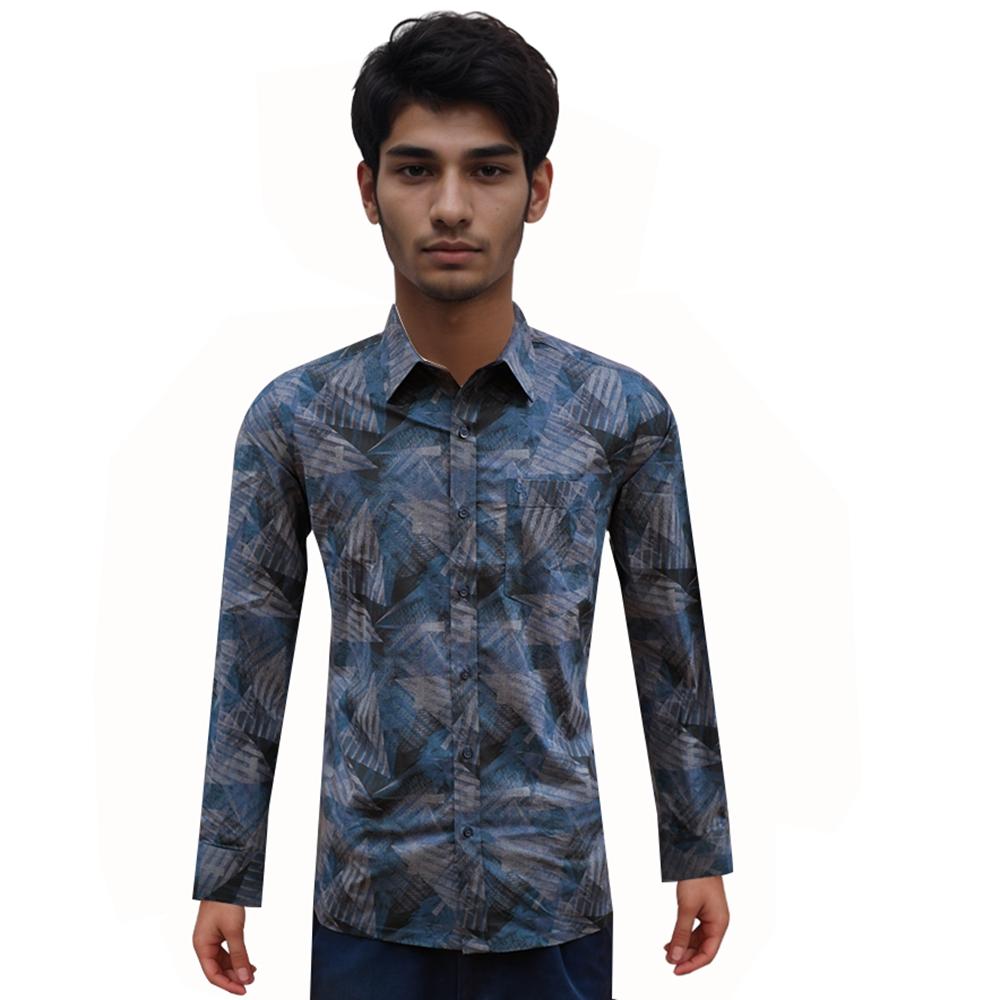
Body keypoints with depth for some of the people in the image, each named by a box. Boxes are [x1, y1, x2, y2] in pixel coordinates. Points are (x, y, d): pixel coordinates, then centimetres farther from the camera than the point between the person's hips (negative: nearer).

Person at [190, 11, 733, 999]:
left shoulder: (624, 413, -4)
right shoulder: (293, 418, -4)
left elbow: (668, 641, 5)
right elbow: (252, 653, 2)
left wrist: (698, 853, 9)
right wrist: (226, 876, 4)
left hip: (553, 900, 0)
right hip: (368, 900, 0)